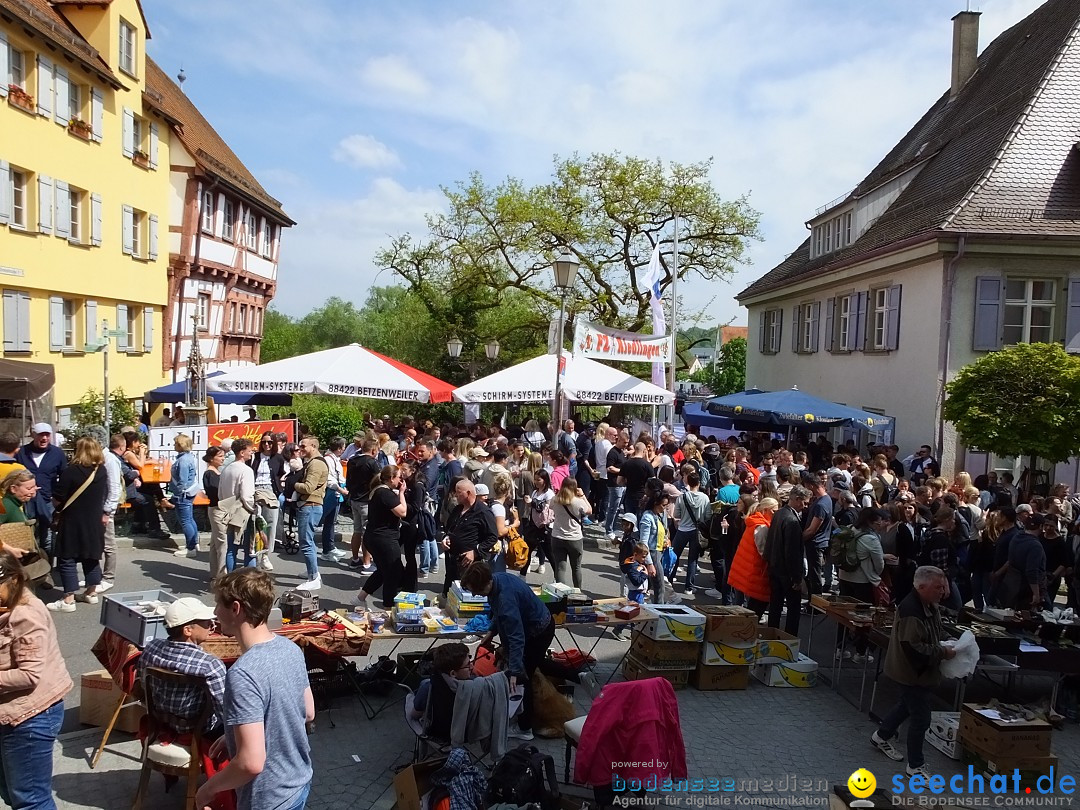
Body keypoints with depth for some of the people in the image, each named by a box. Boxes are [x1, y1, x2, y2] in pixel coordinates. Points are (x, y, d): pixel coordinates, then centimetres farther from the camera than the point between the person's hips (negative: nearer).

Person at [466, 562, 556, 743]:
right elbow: (499, 612, 10)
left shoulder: (505, 597, -38)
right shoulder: (498, 578, -11)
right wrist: (491, 631, 4)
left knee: (521, 677, 1)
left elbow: (517, 638, -40)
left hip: (539, 632, -9)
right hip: (540, 623, 9)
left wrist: (514, 672, -42)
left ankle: (525, 728, 16)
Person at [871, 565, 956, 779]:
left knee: (908, 706, 27)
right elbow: (913, 648, -31)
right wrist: (943, 652, -22)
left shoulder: (930, 606, 3)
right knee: (920, 718, 0)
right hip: (914, 672, -10)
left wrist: (946, 645, 1)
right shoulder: (911, 611, -29)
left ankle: (882, 736, 47)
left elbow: (936, 633, 20)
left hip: (924, 672, 10)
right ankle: (916, 766, 16)